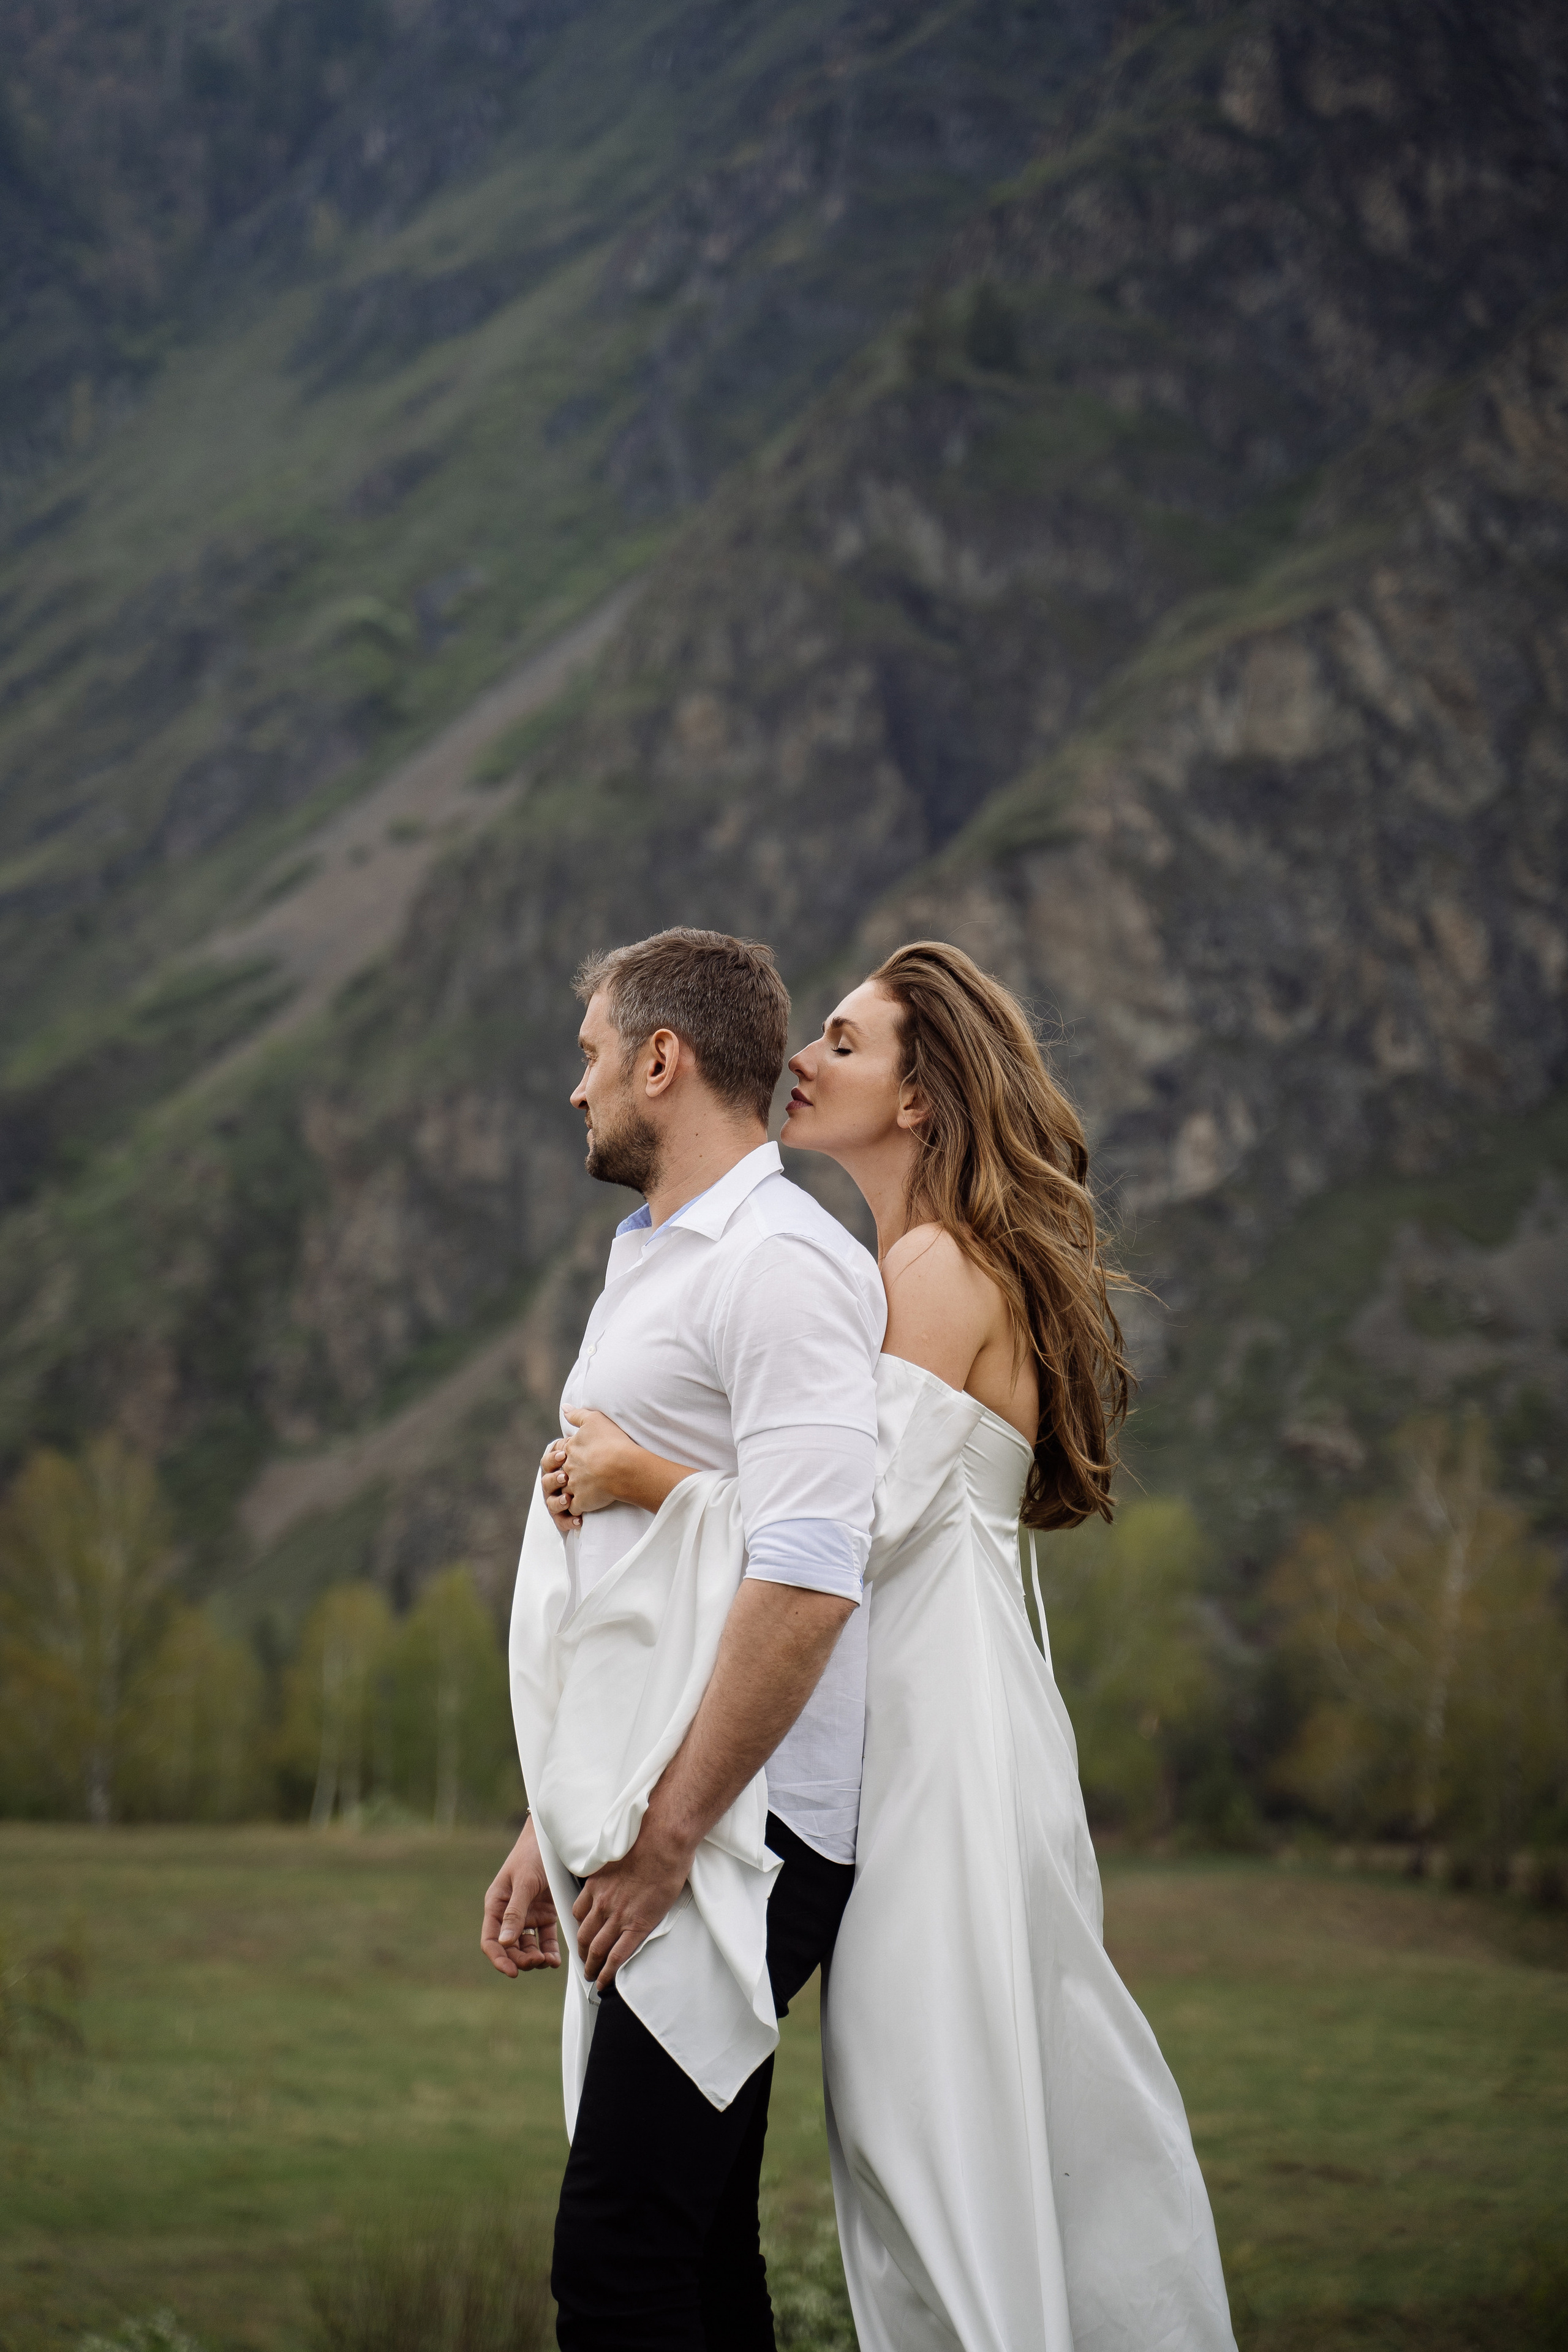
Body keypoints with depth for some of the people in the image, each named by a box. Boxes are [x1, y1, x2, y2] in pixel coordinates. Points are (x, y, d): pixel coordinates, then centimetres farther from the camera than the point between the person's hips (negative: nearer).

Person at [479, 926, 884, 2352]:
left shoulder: (778, 1263, -11)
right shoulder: (654, 1266, 22)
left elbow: (805, 1586, -22)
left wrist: (665, 1844, -19)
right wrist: (556, 1830, 22)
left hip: (736, 1846, -10)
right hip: (648, 1840, 10)